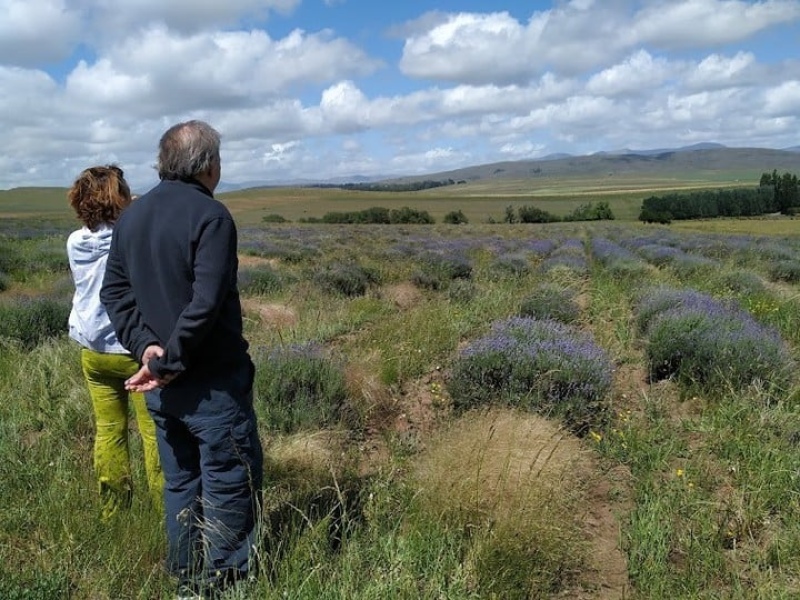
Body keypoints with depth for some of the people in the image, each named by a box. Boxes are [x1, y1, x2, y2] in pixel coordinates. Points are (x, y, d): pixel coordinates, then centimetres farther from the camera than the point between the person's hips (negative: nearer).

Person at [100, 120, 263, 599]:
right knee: (230, 483, 5)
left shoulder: (132, 216, 9)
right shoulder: (210, 215, -15)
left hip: (161, 386, 8)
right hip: (212, 381, -7)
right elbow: (206, 304, -22)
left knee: (179, 483, 17)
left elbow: (115, 291, 7)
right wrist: (171, 361, -15)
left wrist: (145, 344, -3)